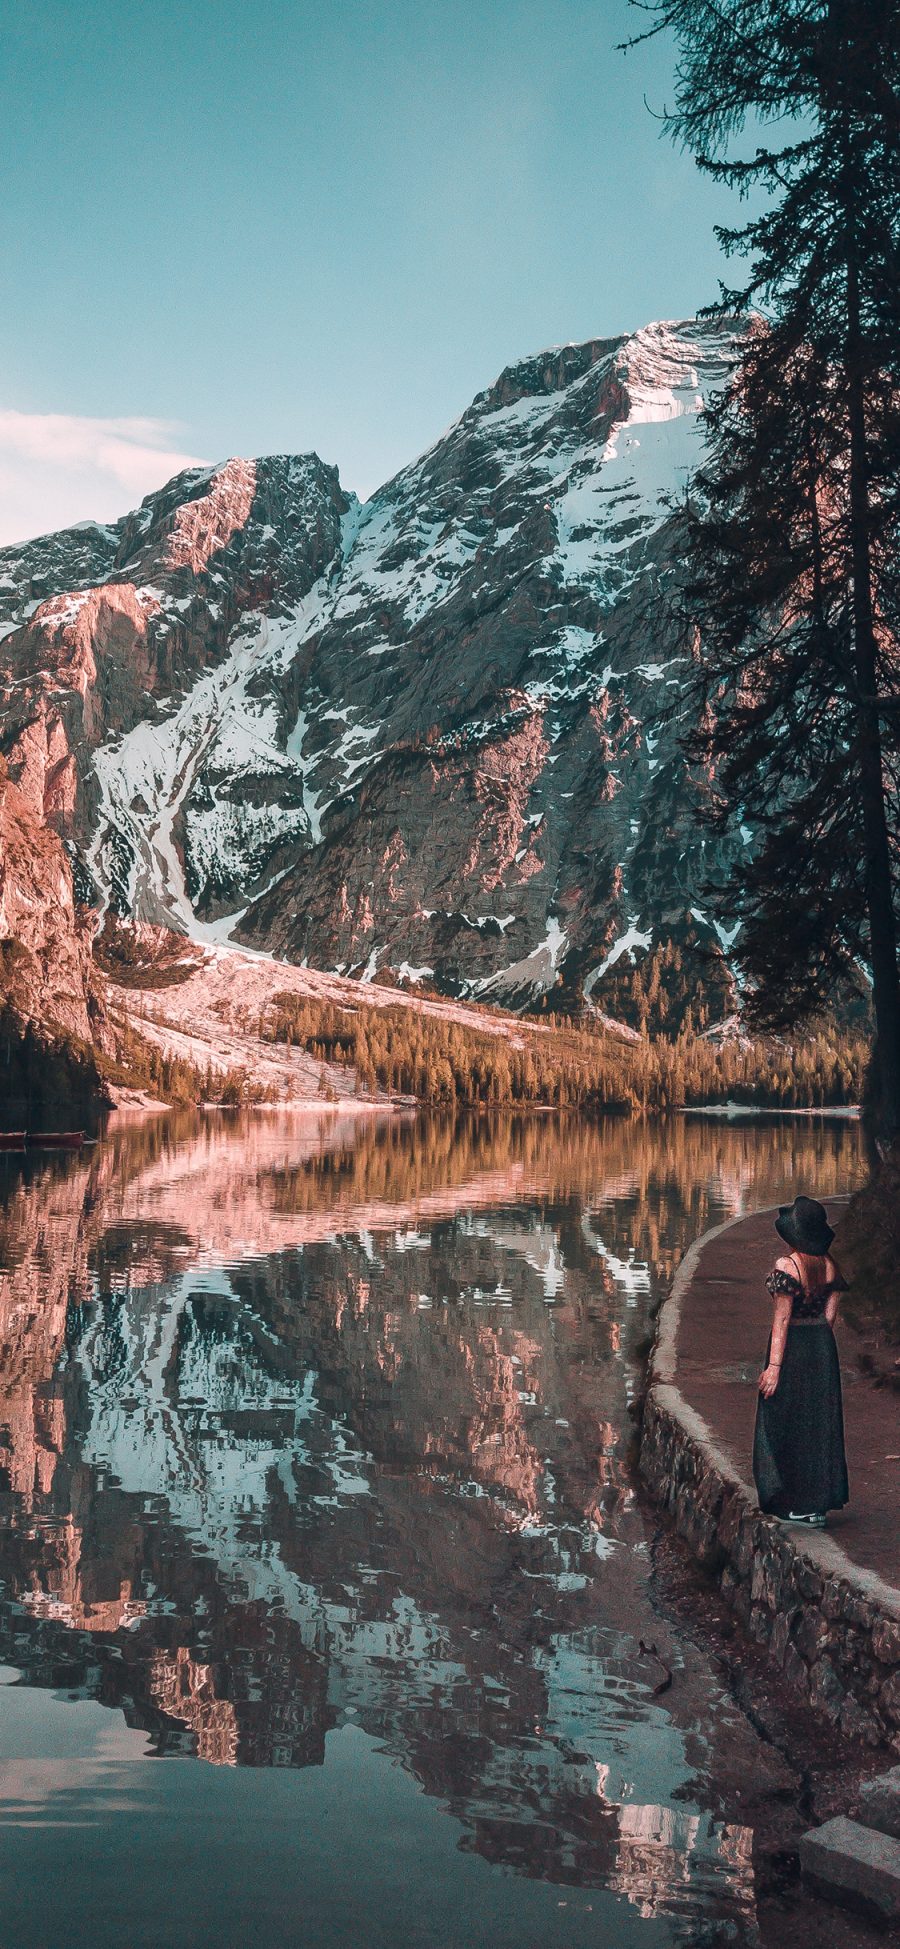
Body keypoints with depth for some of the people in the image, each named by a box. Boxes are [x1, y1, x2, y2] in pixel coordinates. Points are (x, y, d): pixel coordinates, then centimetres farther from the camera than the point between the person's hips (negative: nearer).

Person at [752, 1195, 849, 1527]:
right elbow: (831, 1313, 6)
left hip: (792, 1346, -6)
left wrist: (774, 1366, -18)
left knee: (786, 1424, 6)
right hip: (823, 1346, 6)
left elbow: (781, 1319, -20)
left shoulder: (786, 1267, -18)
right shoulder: (828, 1265, 2)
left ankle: (796, 1505, 10)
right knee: (820, 1421, 13)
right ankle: (819, 1504, 18)